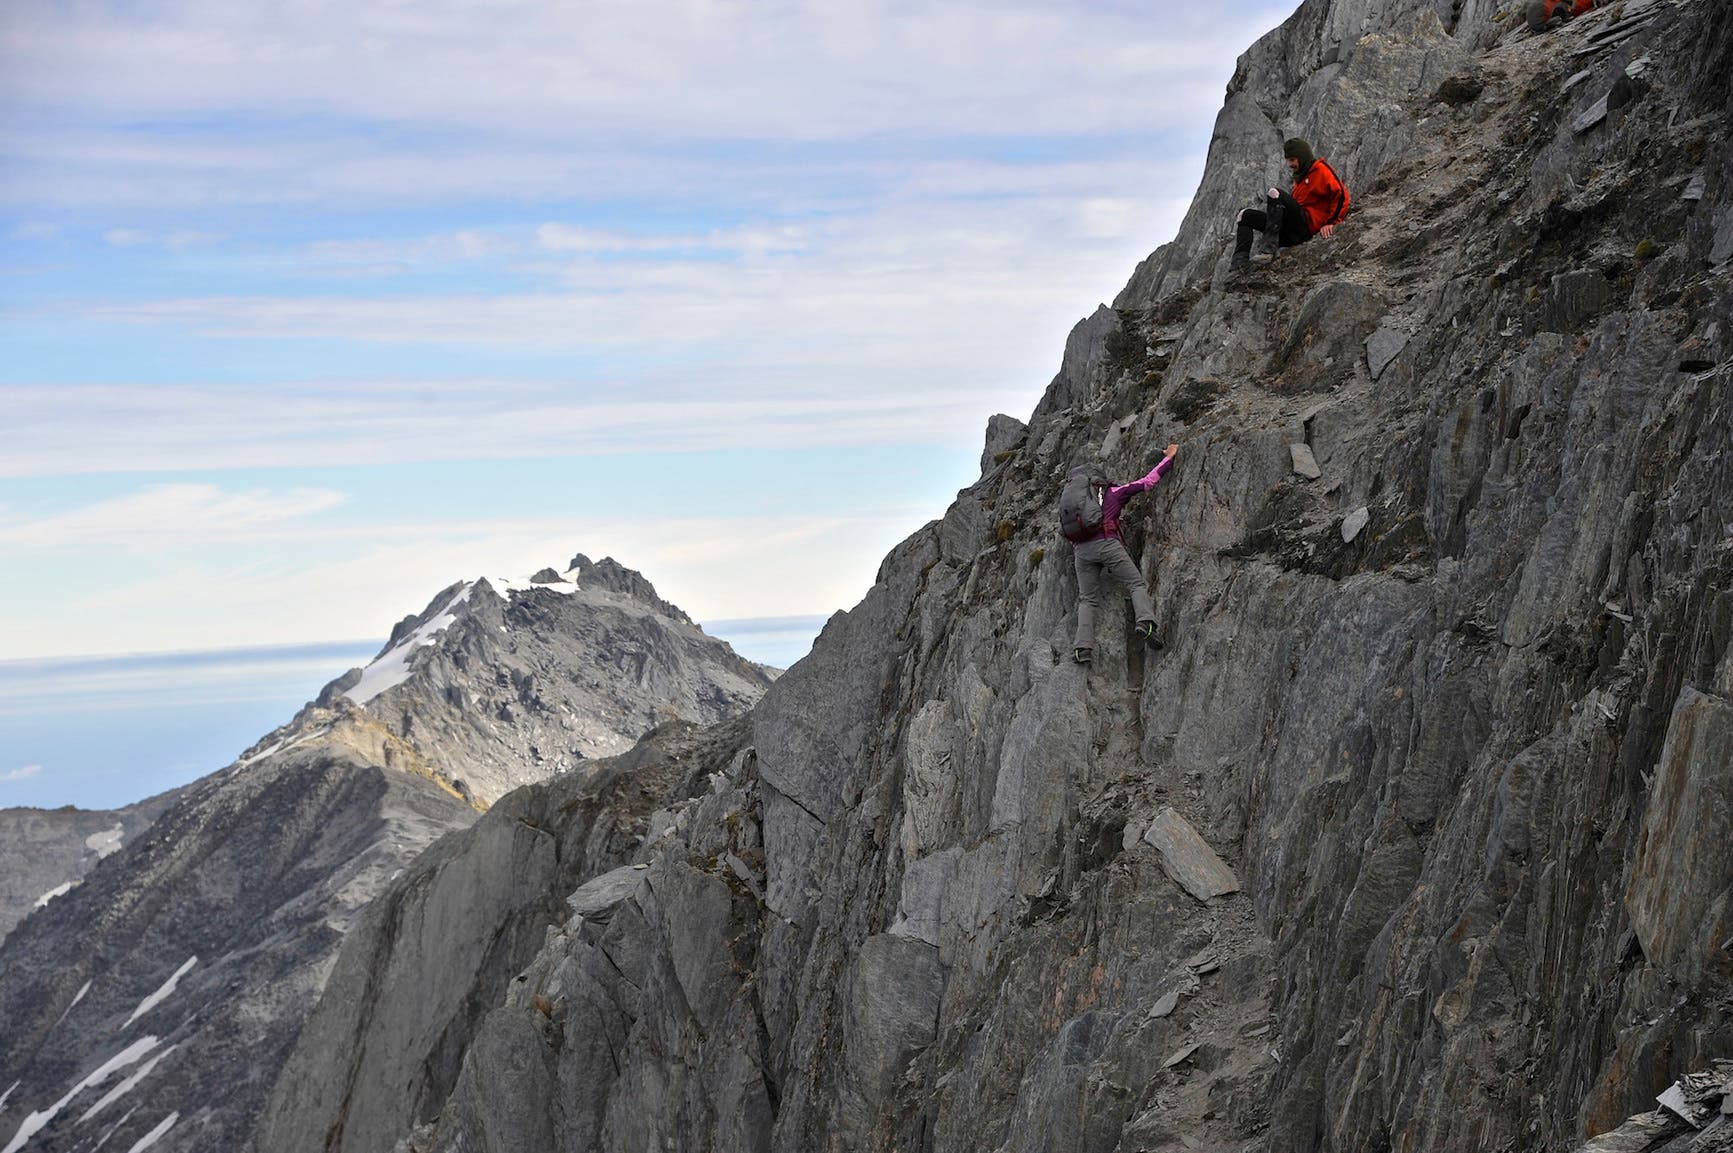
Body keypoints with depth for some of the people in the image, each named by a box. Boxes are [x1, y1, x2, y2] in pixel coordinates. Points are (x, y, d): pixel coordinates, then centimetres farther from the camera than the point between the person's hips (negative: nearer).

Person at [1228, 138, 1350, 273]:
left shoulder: (1321, 170, -1)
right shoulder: (1301, 176, 27)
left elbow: (1341, 195, -11)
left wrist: (1331, 223, -14)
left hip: (1308, 225, -10)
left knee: (1275, 193, -28)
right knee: (1246, 216, 8)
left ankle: (1272, 242, -32)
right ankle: (1241, 259, -15)